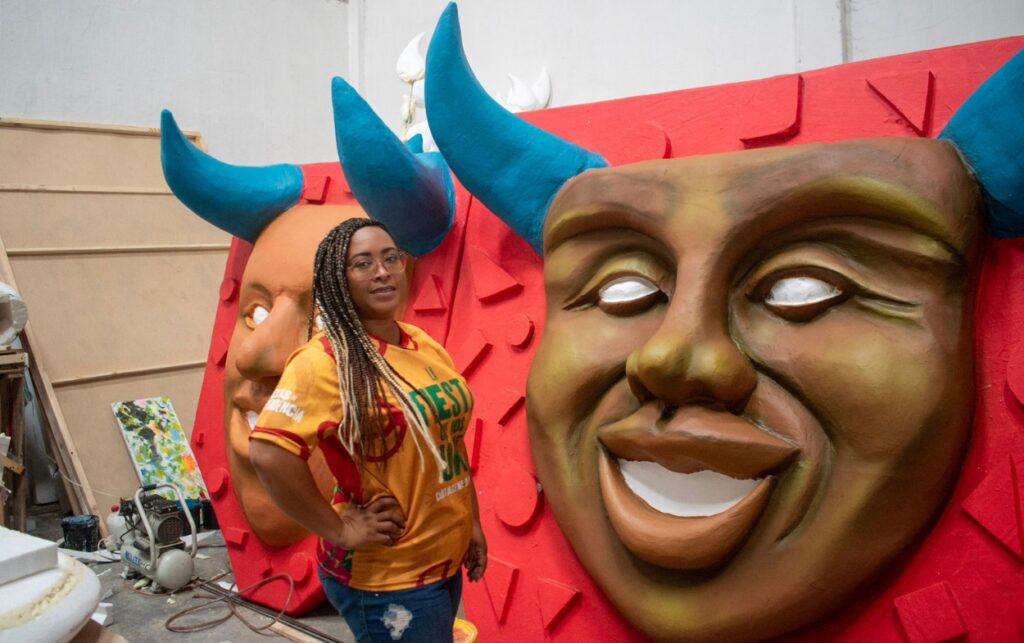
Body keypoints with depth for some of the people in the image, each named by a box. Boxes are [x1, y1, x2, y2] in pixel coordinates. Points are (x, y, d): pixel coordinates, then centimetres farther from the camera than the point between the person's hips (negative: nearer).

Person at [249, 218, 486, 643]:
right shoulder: (328, 358, -19)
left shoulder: (425, 346, 4)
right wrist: (338, 530, -21)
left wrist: (472, 523, 12)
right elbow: (268, 453, -29)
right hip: (386, 581, -7)